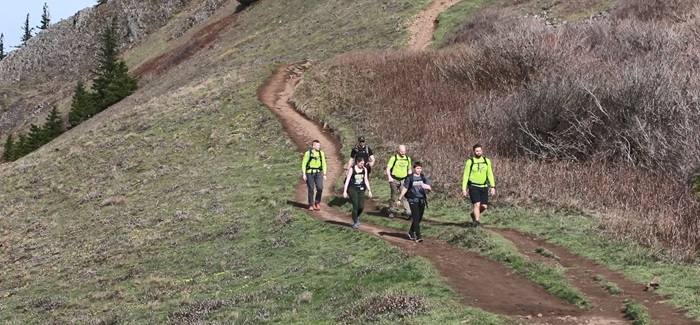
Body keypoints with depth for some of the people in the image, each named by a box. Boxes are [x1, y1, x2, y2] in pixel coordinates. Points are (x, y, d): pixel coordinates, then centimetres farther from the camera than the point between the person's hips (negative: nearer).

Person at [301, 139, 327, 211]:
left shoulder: (321, 153, 5)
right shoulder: (308, 153, -5)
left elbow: (324, 164, 12)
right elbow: (304, 164, -2)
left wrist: (324, 174, 9)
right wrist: (304, 174, -7)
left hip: (318, 173, 2)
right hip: (310, 173, -2)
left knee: (320, 188, -12)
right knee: (311, 189, 1)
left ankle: (317, 202, 9)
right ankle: (311, 205, 15)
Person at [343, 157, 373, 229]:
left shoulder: (364, 169, 6)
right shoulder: (352, 169, -7)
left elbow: (366, 180, 11)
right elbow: (347, 180, -6)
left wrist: (369, 190, 7)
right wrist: (345, 191, -10)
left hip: (361, 190, 4)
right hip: (352, 189, -4)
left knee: (361, 206, -5)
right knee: (355, 205, -11)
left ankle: (356, 217, 26)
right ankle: (355, 222, 2)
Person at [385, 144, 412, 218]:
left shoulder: (408, 159, 9)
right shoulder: (394, 158, -5)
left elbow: (409, 169, 21)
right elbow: (388, 168, -6)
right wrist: (389, 177, -20)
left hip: (404, 180, 2)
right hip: (394, 180, -2)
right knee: (394, 196, 7)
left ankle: (409, 213, -15)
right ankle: (391, 211, 22)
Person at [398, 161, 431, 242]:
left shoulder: (424, 177, 7)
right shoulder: (409, 178, -2)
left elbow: (430, 188, -1)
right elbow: (405, 189, 2)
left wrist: (426, 186, -25)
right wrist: (399, 199, 2)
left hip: (422, 200, 4)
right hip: (413, 200, -4)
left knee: (419, 218, 11)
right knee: (416, 218, -11)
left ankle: (411, 233, 31)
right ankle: (418, 236, -13)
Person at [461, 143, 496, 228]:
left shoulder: (487, 161, 6)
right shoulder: (470, 162, -4)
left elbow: (490, 174, 8)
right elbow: (465, 175, -3)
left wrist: (493, 187, 1)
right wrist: (464, 188, -9)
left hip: (484, 187, 4)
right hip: (473, 187, -4)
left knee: (484, 206, 2)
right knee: (477, 204, -16)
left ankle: (474, 214, 29)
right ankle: (477, 222, -10)